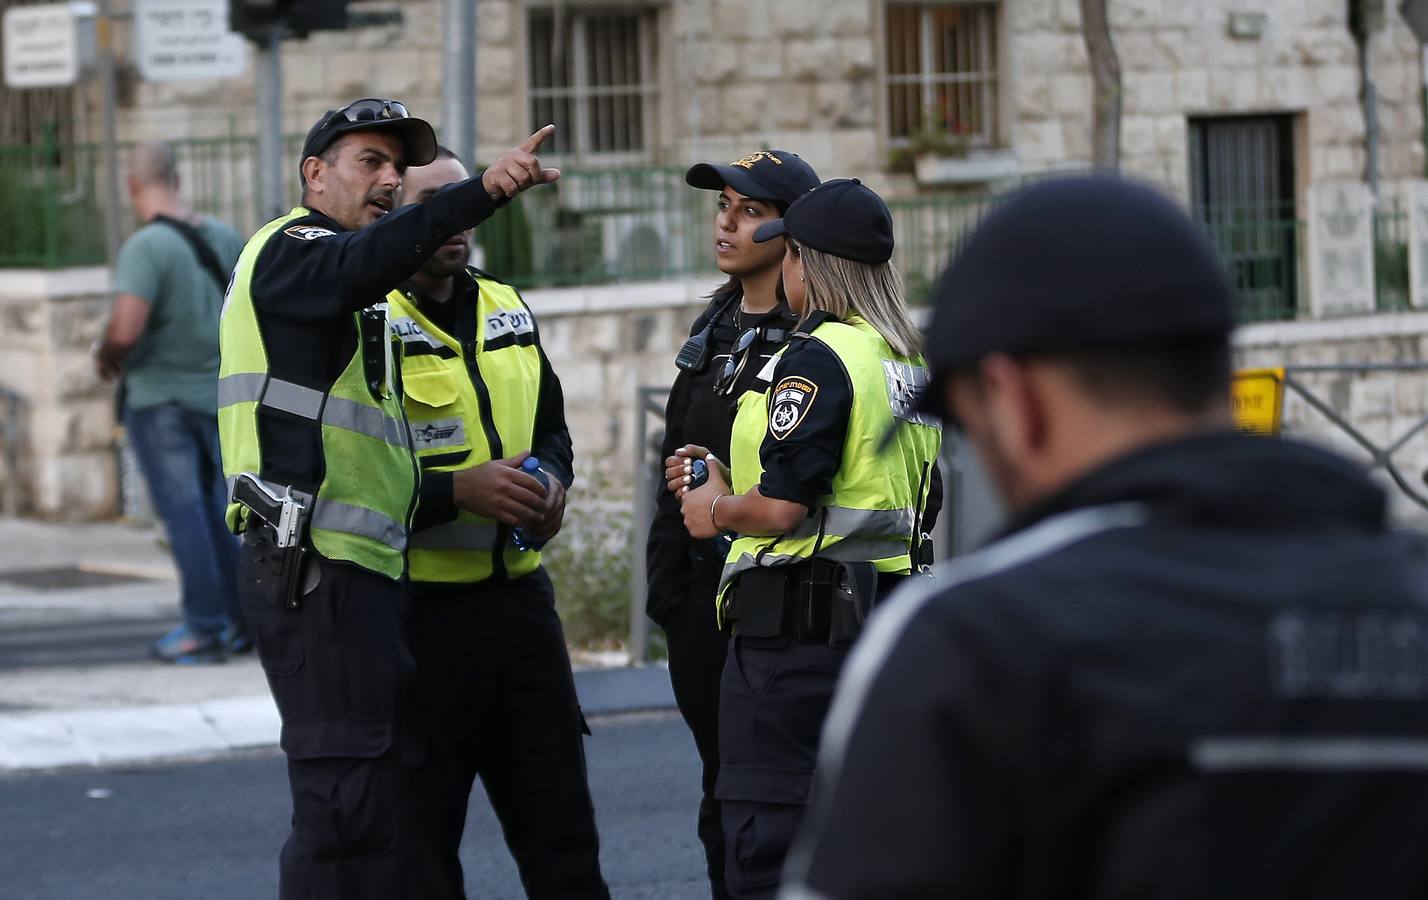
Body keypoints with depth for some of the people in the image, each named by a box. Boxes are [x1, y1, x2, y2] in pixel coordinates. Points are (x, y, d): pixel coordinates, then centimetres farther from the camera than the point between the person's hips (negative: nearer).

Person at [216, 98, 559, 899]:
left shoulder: (351, 294, 25)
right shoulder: (289, 253, -7)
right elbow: (371, 259, -31)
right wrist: (486, 190, -44)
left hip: (364, 568, 10)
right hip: (315, 568, -10)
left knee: (391, 789, 13)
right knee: (348, 801, -13)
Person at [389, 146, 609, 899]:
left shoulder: (505, 310, 12)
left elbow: (551, 421, 26)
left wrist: (552, 477, 4)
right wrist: (459, 490, -22)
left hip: (518, 595, 7)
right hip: (418, 607, -7)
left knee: (559, 818, 11)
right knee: (419, 840, 3)